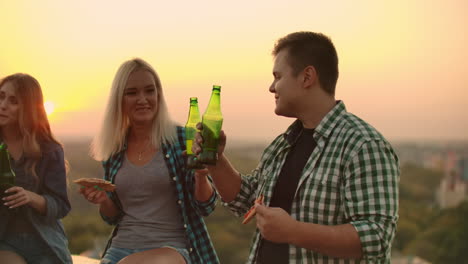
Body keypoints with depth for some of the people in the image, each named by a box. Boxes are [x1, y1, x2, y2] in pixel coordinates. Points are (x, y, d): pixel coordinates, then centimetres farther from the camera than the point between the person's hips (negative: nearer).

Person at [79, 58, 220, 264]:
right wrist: (103, 199, -6)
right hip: (121, 247, 4)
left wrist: (201, 173, -24)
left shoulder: (182, 139, -5)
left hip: (171, 247, -4)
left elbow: (205, 207, -5)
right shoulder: (114, 150, 7)